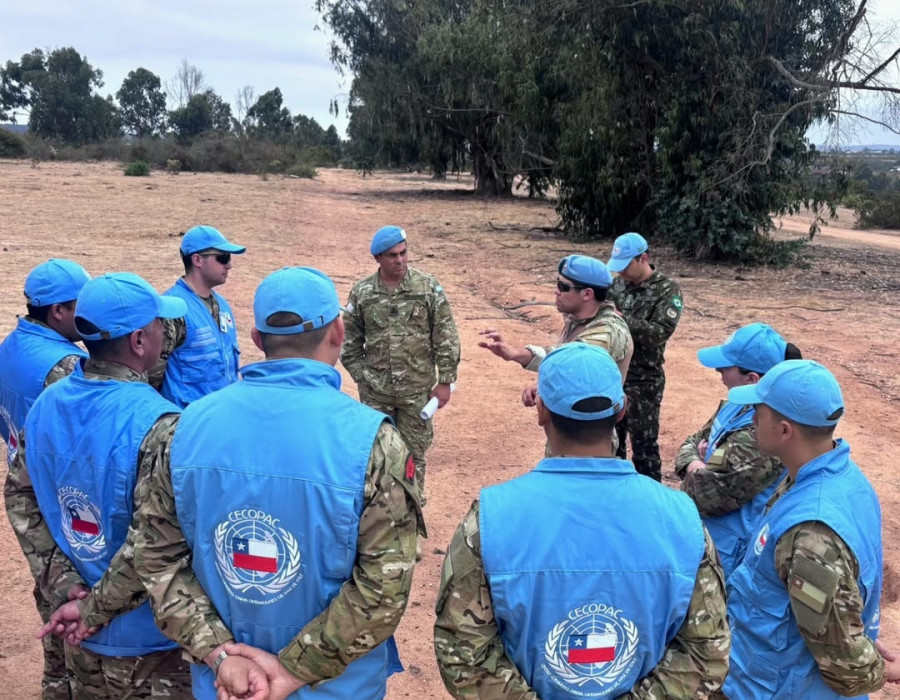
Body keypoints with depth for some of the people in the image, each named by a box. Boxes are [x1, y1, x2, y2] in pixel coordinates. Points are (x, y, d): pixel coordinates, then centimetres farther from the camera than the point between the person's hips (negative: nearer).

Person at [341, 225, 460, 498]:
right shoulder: (361, 292, -2)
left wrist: (445, 382, -5)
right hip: (375, 391, 1)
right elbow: (350, 342, 6)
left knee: (414, 452, 10)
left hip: (417, 389, -1)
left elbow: (446, 339, -4)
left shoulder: (429, 288, -6)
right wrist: (361, 378, 2)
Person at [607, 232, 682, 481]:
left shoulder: (667, 291, -11)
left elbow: (660, 332, -22)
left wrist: (621, 319, -27)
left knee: (643, 443, 4)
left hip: (643, 381, -5)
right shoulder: (618, 285, 5)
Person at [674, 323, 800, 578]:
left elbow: (707, 495, -27)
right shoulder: (739, 404, 1)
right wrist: (693, 463, -11)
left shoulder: (764, 437, -29)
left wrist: (694, 471, -7)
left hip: (721, 549, -9)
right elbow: (694, 442, 10)